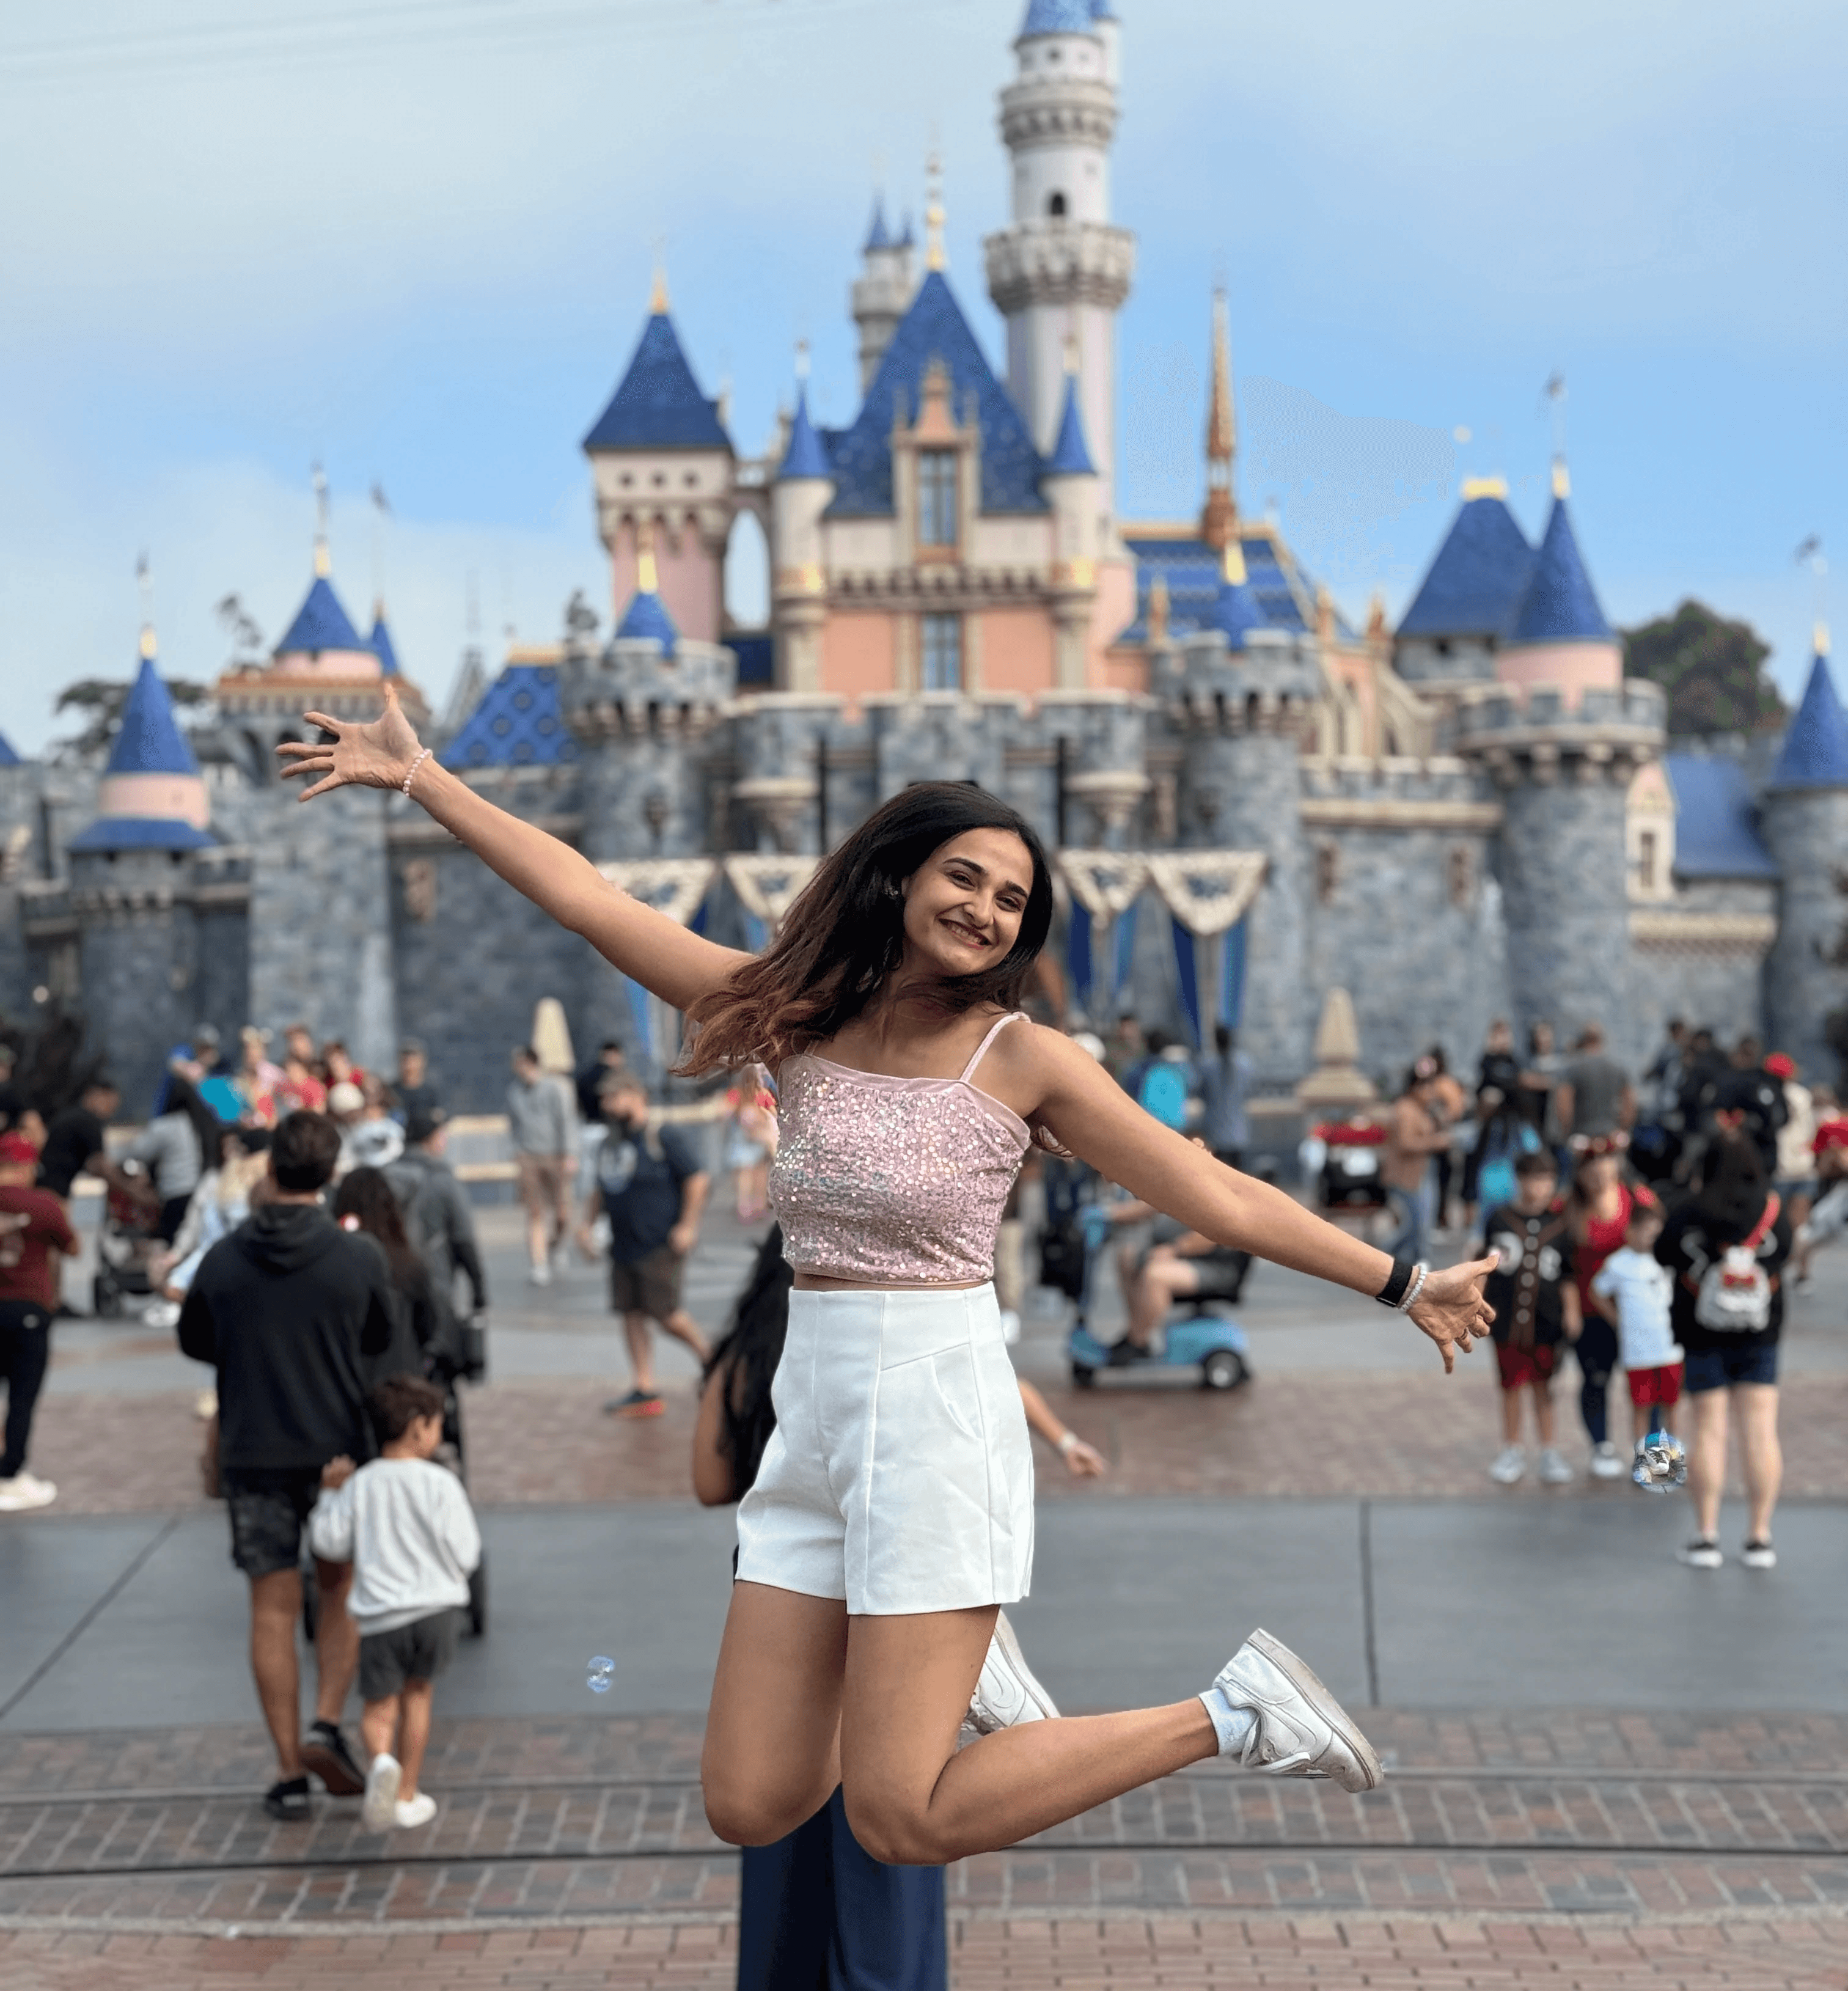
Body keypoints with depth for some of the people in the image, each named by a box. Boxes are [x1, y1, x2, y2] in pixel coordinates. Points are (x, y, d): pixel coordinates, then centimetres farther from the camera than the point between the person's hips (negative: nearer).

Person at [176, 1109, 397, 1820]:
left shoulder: (223, 1260, -7)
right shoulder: (359, 1257, -11)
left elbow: (194, 1343, 8)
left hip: (252, 1456, 1)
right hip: (338, 1451, -1)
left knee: (273, 1611, 7)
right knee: (340, 1592, 16)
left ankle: (289, 1773, 8)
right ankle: (326, 1724, -2)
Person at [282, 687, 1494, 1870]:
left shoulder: (1021, 1057, -5)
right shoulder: (797, 1016, 5)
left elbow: (1223, 1200, -2)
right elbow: (586, 896, 6)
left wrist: (1403, 1284, -3)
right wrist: (418, 776, 7)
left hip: (939, 1409, -5)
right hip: (815, 1414, 5)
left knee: (900, 1824, -10)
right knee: (750, 1808, 4)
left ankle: (1234, 1714, 5)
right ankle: (933, 1669, 33)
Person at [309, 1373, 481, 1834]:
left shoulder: (360, 1485, 3)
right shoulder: (440, 1484, -5)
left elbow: (329, 1543, 5)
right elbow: (465, 1554, -6)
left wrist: (329, 1494, 18)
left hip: (381, 1614, 0)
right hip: (437, 1606, 0)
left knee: (378, 1706, 6)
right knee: (417, 1692, 20)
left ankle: (381, 1762, -29)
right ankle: (407, 1796, 26)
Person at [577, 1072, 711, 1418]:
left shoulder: (666, 1138, -10)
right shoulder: (609, 1145, 14)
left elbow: (698, 1178, -12)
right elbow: (601, 1191, 25)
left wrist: (687, 1225, -16)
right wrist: (587, 1224, 12)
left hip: (660, 1244, -8)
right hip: (624, 1247, 8)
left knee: (666, 1313, -7)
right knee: (631, 1313, 4)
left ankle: (708, 1357, 19)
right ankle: (645, 1390, 7)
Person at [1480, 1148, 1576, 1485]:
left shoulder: (1559, 1224, 0)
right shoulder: (1499, 1219, -2)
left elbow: (1567, 1275, 6)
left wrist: (1571, 1310, 0)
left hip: (1545, 1320, 0)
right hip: (1507, 1318, 0)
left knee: (1542, 1385, 8)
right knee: (1511, 1384, 9)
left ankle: (1549, 1451, 18)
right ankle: (1511, 1451, 22)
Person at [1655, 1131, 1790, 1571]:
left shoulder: (1688, 1214, -12)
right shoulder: (1773, 1211, -7)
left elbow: (1663, 1255, 0)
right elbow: (1784, 1252, 8)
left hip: (1703, 1340, -1)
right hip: (1759, 1338, 1)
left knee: (1707, 1431, 4)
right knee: (1761, 1431, 4)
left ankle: (1707, 1536, 4)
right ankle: (1759, 1538, 4)